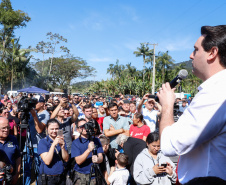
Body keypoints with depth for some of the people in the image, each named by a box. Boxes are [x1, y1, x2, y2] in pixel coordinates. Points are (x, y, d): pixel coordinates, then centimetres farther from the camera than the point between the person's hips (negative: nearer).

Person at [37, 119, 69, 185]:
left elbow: (66, 159, -3)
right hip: (47, 179, -4)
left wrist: (62, 147, -18)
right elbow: (47, 161, -19)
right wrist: (53, 144, -25)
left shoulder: (61, 140, 4)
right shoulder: (42, 142, -10)